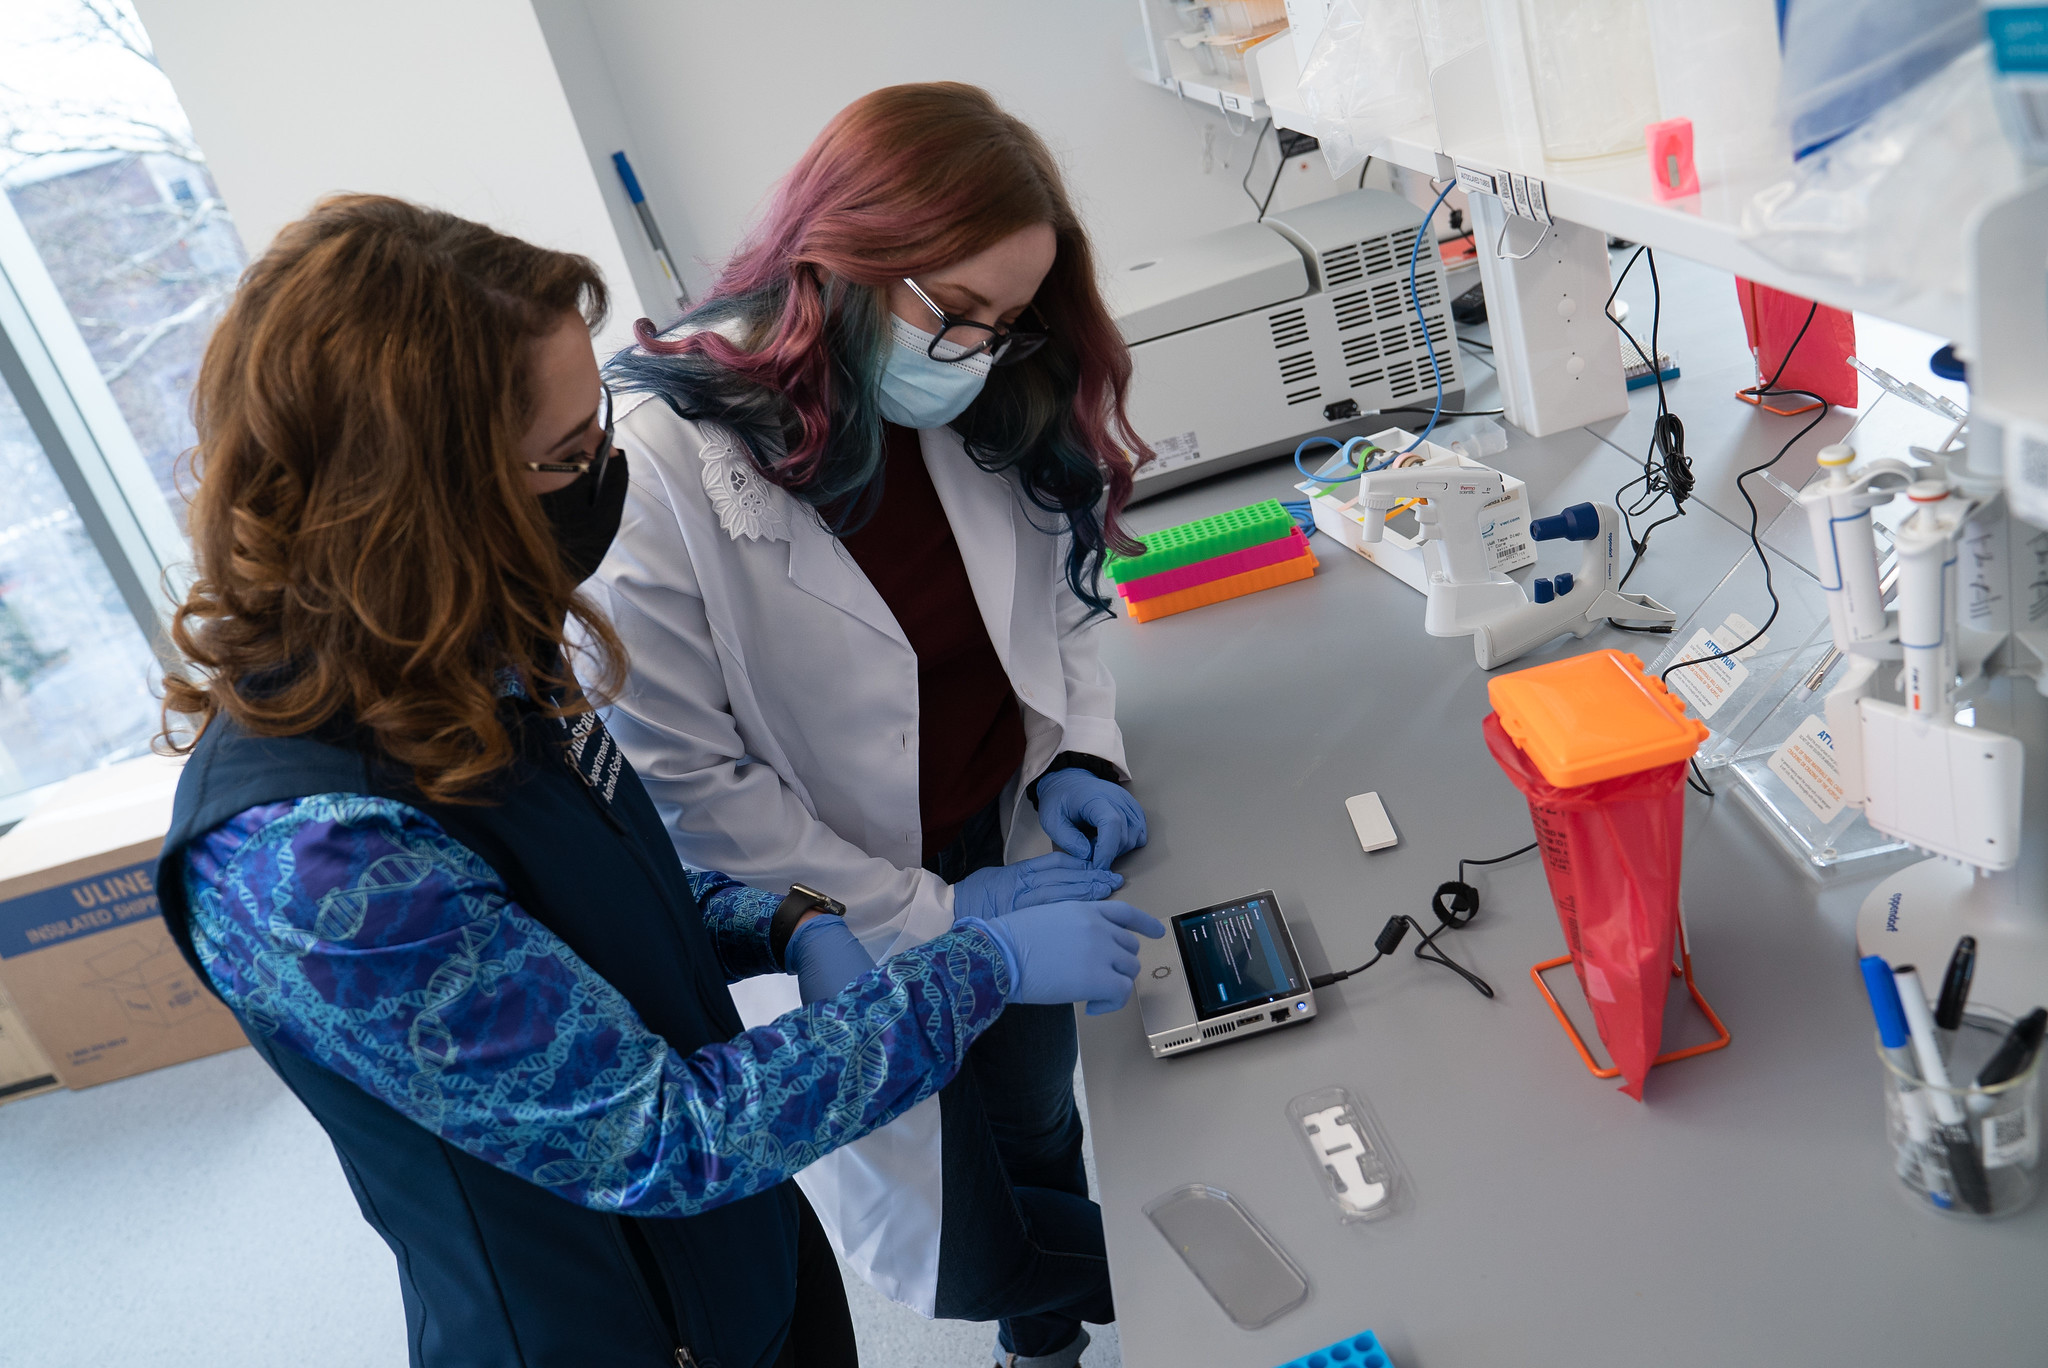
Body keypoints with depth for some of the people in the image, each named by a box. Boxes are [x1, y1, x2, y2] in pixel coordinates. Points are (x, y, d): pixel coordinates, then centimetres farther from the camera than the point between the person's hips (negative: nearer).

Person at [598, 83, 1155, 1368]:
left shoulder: (991, 410, -10)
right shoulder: (659, 467, -28)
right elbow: (680, 777, -24)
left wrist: (1078, 752, -8)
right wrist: (929, 917, -22)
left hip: (1014, 850, 5)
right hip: (851, 929, -4)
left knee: (1041, 1133, 25)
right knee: (954, 1228, 18)